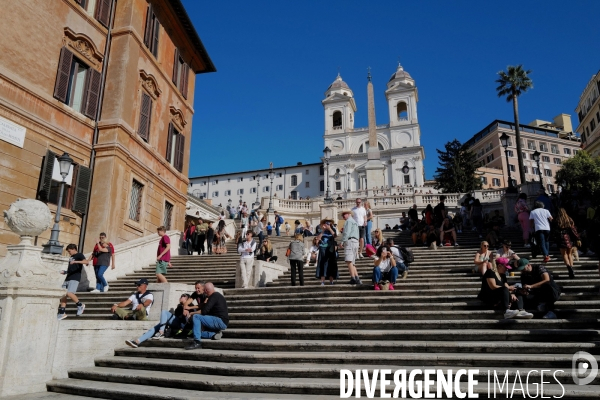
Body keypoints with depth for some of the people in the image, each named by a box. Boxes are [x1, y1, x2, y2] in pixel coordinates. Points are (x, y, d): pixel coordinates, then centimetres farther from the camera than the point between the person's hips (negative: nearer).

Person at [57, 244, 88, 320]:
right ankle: (62, 313, 5)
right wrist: (65, 272, 16)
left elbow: (86, 262, -22)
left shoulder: (79, 255, -2)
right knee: (62, 294, 1)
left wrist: (75, 261, -34)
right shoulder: (71, 257, 24)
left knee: (69, 293, -21)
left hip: (75, 278, -8)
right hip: (68, 278, 8)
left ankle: (80, 305, -2)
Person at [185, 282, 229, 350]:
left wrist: (192, 313, -4)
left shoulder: (214, 296, -11)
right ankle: (214, 334, -3)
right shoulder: (217, 295, 20)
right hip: (222, 322, 11)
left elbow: (204, 311, -17)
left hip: (220, 321, -11)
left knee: (195, 317, -16)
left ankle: (197, 343, -22)